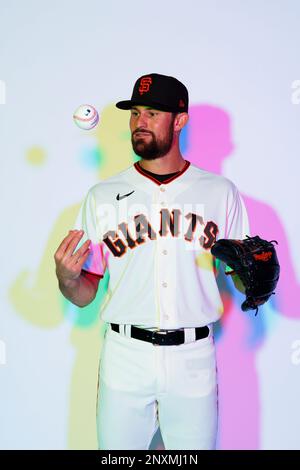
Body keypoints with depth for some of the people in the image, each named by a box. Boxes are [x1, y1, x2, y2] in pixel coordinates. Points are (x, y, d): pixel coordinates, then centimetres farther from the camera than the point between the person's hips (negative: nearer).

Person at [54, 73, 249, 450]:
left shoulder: (221, 192, 2)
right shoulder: (102, 196, 2)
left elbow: (244, 279, 6)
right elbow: (84, 295, 3)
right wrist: (67, 278, -18)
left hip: (194, 359, 0)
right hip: (124, 358, 1)